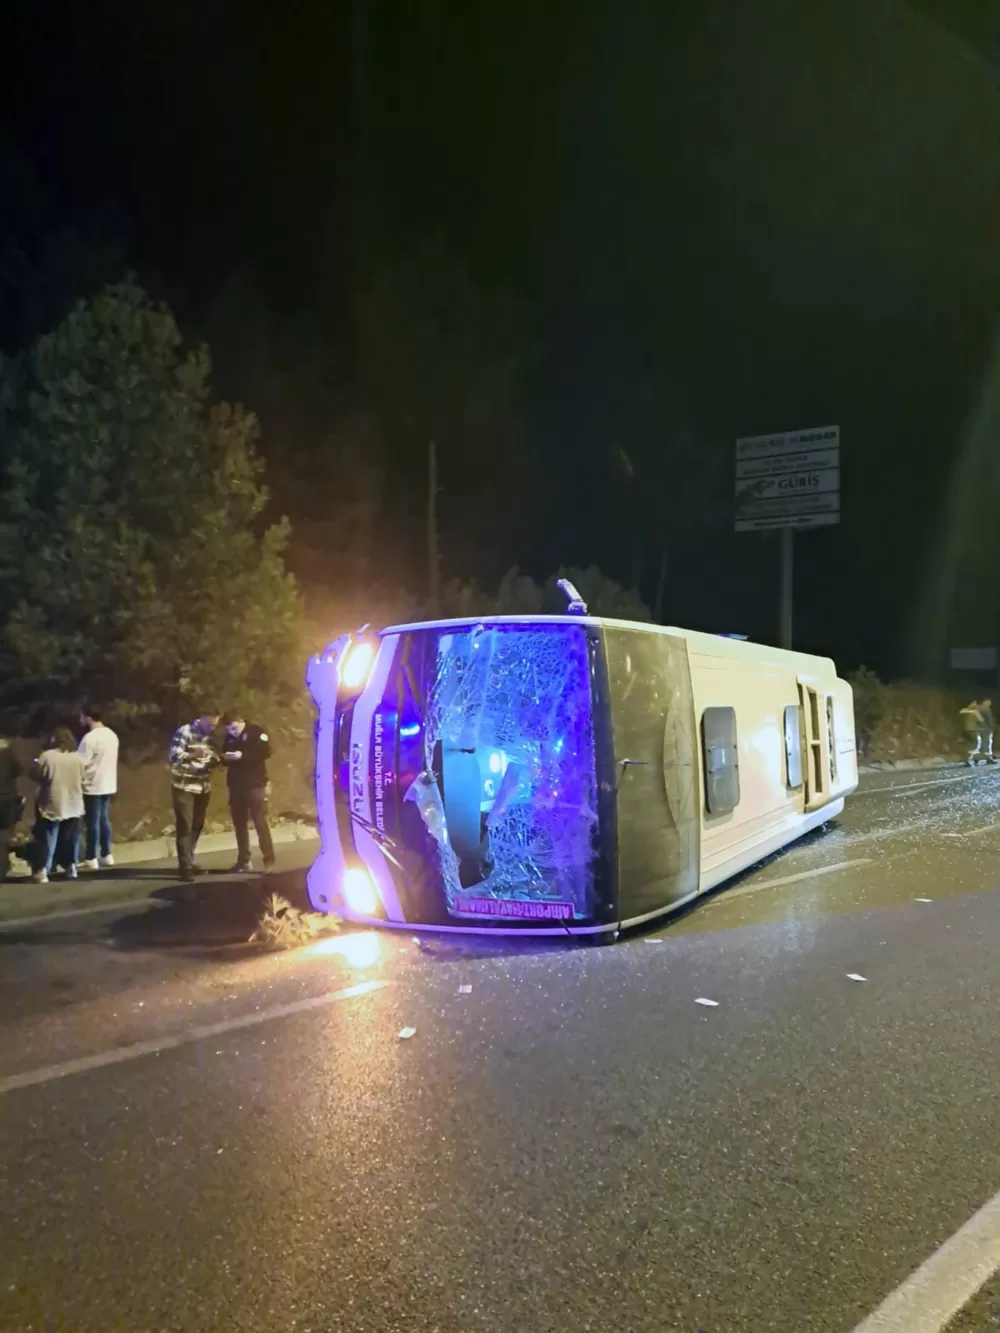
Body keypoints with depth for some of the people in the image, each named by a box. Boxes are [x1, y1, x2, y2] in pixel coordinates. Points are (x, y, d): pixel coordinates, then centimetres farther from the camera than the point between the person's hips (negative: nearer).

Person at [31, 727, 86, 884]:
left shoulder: (46, 756, -10)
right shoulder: (79, 758, 0)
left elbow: (37, 777, -3)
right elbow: (83, 781, 6)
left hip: (52, 806, -3)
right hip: (74, 805, 3)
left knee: (48, 840, 1)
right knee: (70, 839, 16)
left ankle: (42, 871, -7)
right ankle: (71, 866, 21)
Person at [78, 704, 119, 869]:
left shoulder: (90, 737, -18)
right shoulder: (112, 735, 9)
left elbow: (81, 764, -17)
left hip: (93, 786, -8)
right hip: (108, 784, 8)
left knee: (92, 822, -2)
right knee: (104, 819, 13)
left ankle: (91, 859, 3)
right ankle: (106, 855, 17)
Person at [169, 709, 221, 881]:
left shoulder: (210, 736, 7)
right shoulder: (184, 732, -12)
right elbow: (174, 756, -19)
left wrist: (215, 760, -11)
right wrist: (194, 755, -35)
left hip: (203, 787, 6)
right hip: (184, 787, -6)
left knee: (197, 826, 8)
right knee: (185, 827, -6)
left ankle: (188, 862, 21)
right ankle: (186, 867, -4)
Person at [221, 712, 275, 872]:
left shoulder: (256, 732, -3)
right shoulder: (229, 737, 12)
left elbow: (266, 752, -14)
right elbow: (225, 759, 16)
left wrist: (242, 756, -22)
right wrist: (225, 757, -8)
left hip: (255, 785, -5)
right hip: (236, 786, 5)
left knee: (260, 822, -6)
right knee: (239, 824, 8)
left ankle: (269, 860, -2)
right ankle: (244, 861, 15)